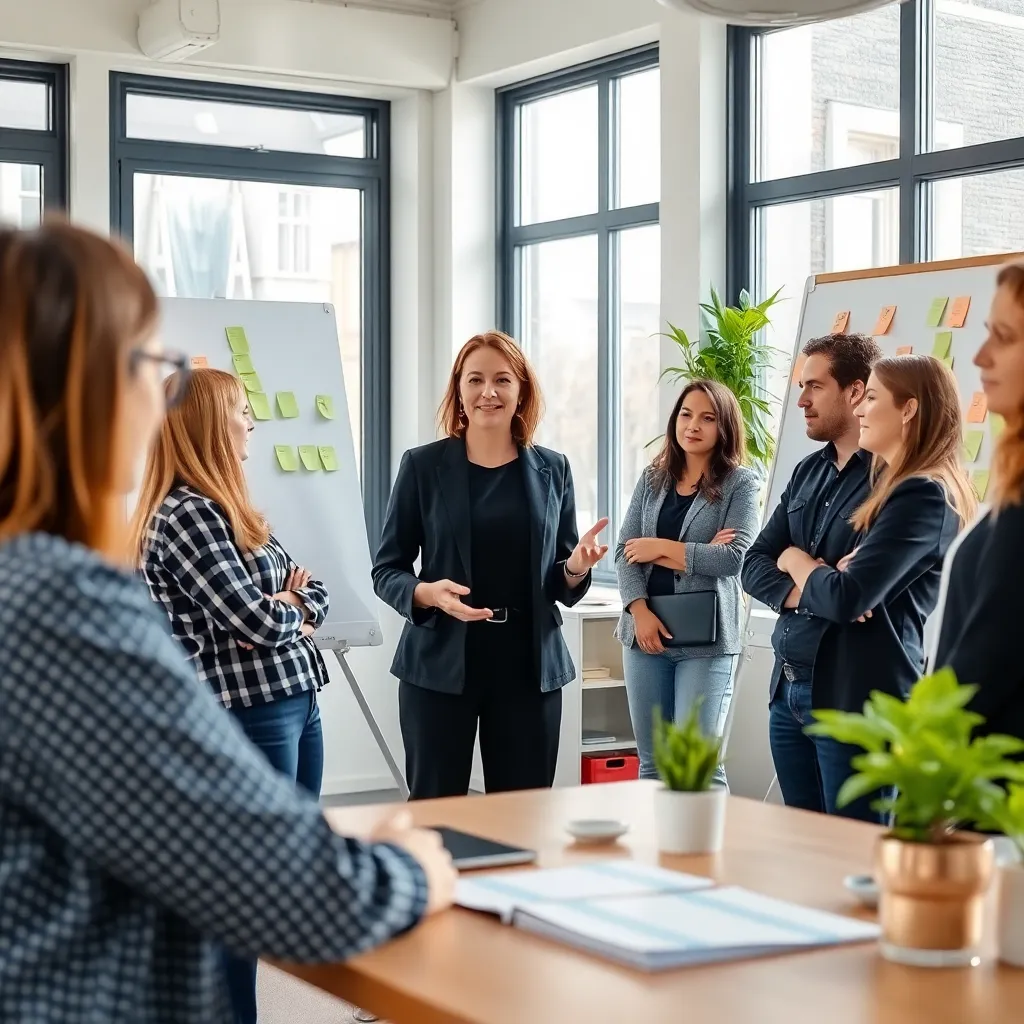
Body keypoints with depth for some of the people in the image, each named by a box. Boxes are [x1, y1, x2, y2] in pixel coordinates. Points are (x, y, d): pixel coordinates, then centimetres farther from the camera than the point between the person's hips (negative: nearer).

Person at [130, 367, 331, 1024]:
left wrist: (292, 605, -6)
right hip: (247, 716, -9)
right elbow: (259, 621, -21)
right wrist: (288, 609, 1)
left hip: (296, 705, 9)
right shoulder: (184, 516, -14)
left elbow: (312, 594, 16)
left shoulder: (226, 508, 15)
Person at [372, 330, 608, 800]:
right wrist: (426, 593, -18)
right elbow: (386, 570, 2)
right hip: (441, 661, -2)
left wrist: (575, 571, -10)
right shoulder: (422, 466, 1)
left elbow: (562, 585, 13)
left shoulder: (552, 469, 8)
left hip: (529, 663, 2)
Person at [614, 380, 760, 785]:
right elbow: (625, 551, 4)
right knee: (651, 764, 10)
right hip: (646, 631, 5)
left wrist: (661, 548, -8)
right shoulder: (652, 479, 12)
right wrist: (639, 611, -12)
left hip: (706, 638, -4)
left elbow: (734, 557, -13)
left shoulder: (741, 483, -1)